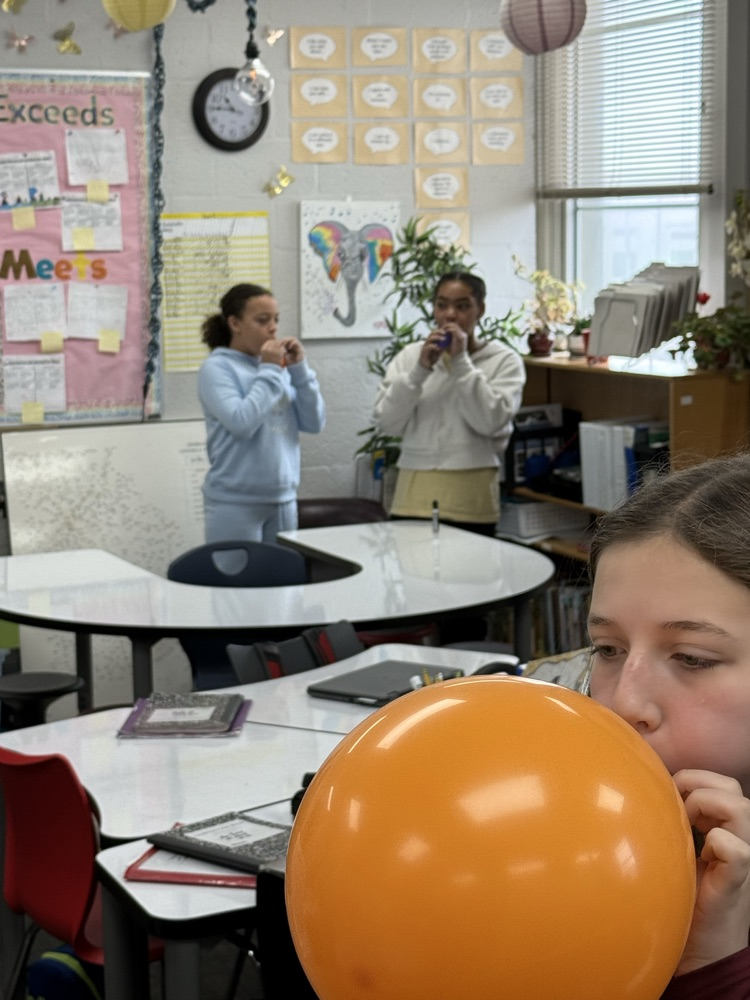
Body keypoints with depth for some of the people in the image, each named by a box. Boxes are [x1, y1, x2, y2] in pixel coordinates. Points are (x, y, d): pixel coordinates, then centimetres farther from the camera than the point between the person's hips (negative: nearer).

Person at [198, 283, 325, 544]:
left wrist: (299, 369, -2)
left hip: (283, 498, 6)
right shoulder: (216, 367, -7)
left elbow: (314, 423, 6)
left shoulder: (278, 366, 9)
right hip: (235, 502, -6)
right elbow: (241, 423, -22)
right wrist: (269, 371, -13)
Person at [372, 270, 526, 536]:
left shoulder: (504, 360, 2)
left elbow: (490, 423, -12)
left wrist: (461, 362, -11)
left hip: (470, 497, -2)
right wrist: (420, 370, -9)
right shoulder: (410, 356, 9)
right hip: (415, 493, 2)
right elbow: (386, 424, 0)